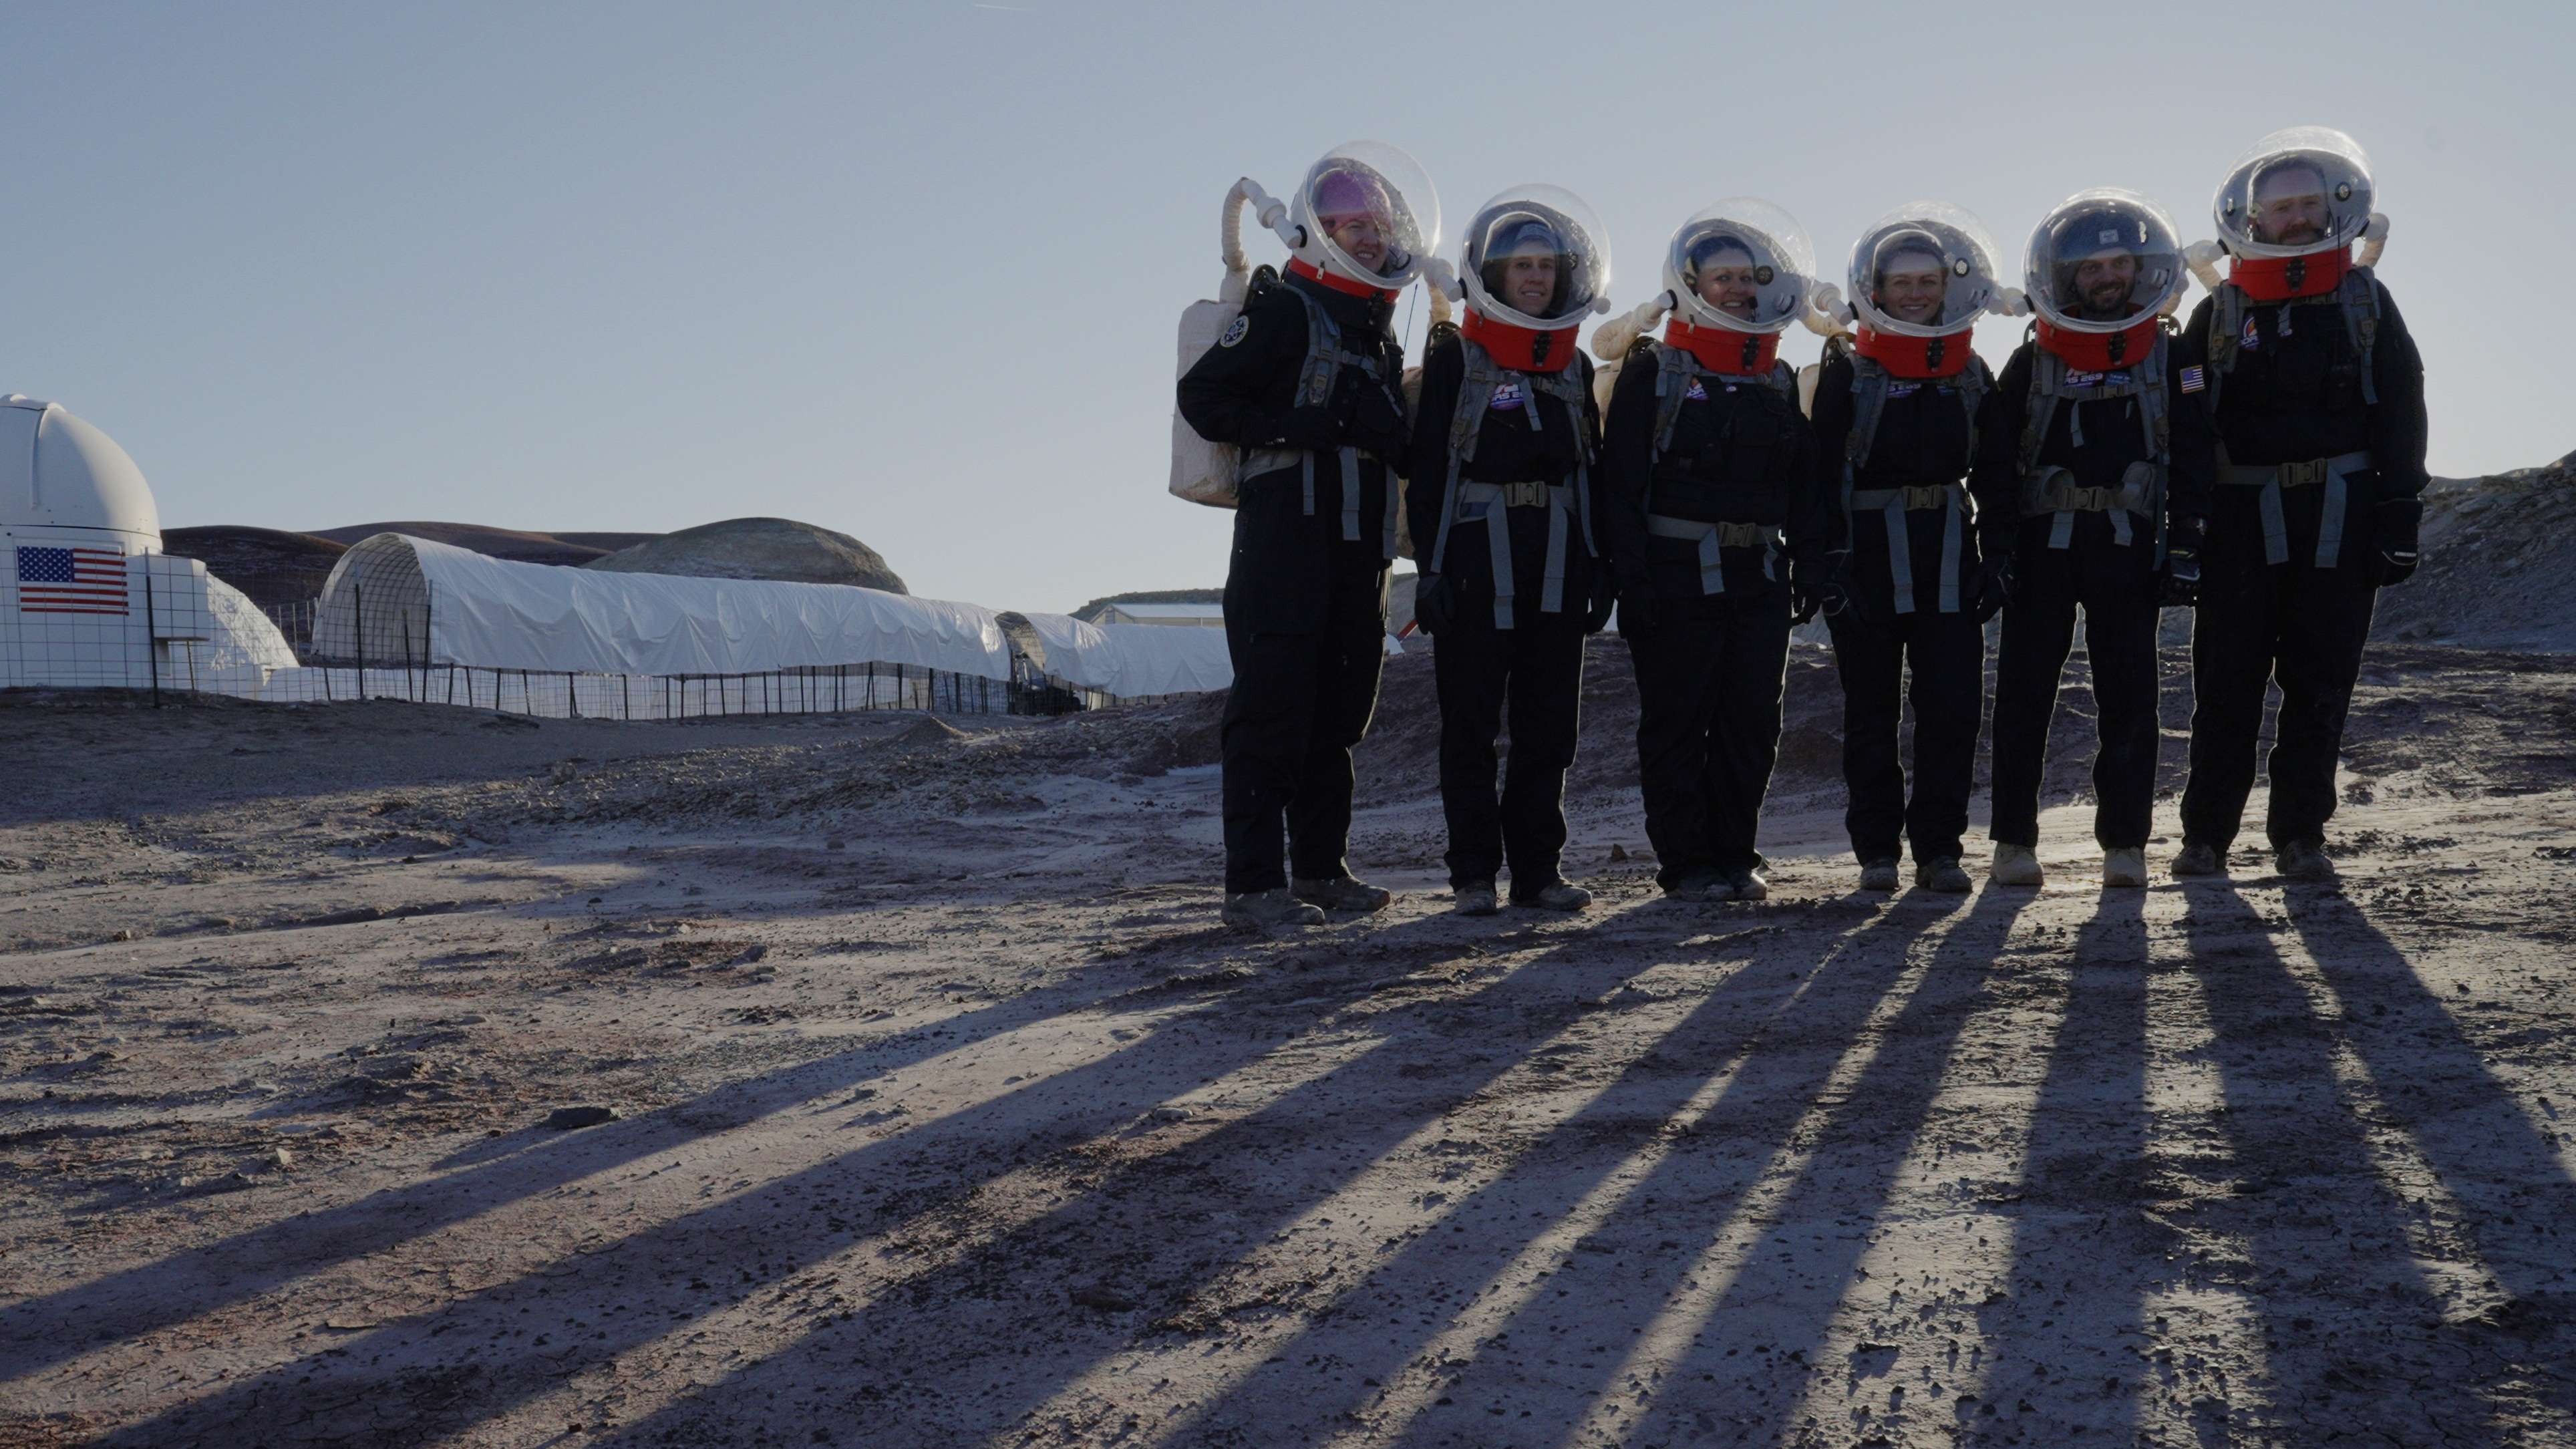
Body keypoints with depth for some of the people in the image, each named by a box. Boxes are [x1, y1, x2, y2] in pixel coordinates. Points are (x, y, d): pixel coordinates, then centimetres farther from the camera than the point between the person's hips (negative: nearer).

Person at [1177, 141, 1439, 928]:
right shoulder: (1284, 311, -3)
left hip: (1358, 545, 8)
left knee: (1338, 711, 11)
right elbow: (1202, 397, -11)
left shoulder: (1380, 335, 21)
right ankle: (1254, 883, -9)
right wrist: (1295, 428, -17)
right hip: (1285, 531, -8)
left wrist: (1387, 434, 5)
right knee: (1273, 706, -10)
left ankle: (1321, 868, 20)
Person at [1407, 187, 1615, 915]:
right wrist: (1431, 563, -13)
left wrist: (1598, 564, 9)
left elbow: (1590, 471, 16)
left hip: (1556, 561, 5)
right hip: (1477, 556, -5)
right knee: (1472, 723, 0)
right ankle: (1474, 874, 7)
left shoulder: (1574, 365, 14)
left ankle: (1537, 868, 15)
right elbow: (1427, 466, -5)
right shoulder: (1455, 357, 0)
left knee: (1549, 723, 6)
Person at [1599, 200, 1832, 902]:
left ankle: (1735, 856, 15)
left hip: (1759, 579, 5)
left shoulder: (1778, 382, 15)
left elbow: (1804, 486, 17)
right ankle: (1686, 864, 7)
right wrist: (1632, 578, -14)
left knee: (1751, 724, 5)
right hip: (1678, 576, -5)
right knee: (1677, 725, -1)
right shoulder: (1652, 373, -1)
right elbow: (1622, 485, -7)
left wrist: (1811, 565, 7)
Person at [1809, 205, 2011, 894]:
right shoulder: (1847, 371, 1)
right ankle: (1877, 849, 13)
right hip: (1869, 562, -3)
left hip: (1950, 564, 3)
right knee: (1871, 713, 4)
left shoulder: (1971, 376, 11)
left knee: (1953, 709, 0)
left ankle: (1939, 848, 9)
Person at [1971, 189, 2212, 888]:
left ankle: (2125, 843, 8)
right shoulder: (2032, 363, 6)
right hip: (2042, 546, 0)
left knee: (2128, 698, 1)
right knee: (2024, 693, -1)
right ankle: (2014, 839, 6)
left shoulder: (2173, 360, 8)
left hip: (2128, 548, 0)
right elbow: (1995, 462, 5)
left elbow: (2192, 461, 6)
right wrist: (1998, 546, -3)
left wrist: (2184, 547, -2)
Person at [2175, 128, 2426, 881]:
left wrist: (2400, 517, -1)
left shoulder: (2366, 303, 9)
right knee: (2227, 682, -1)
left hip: (2340, 515, 1)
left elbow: (2402, 414, 7)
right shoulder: (2220, 313, 7)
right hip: (2244, 516, -1)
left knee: (2320, 683, 4)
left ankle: (2300, 833, 12)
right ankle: (2206, 833, 6)